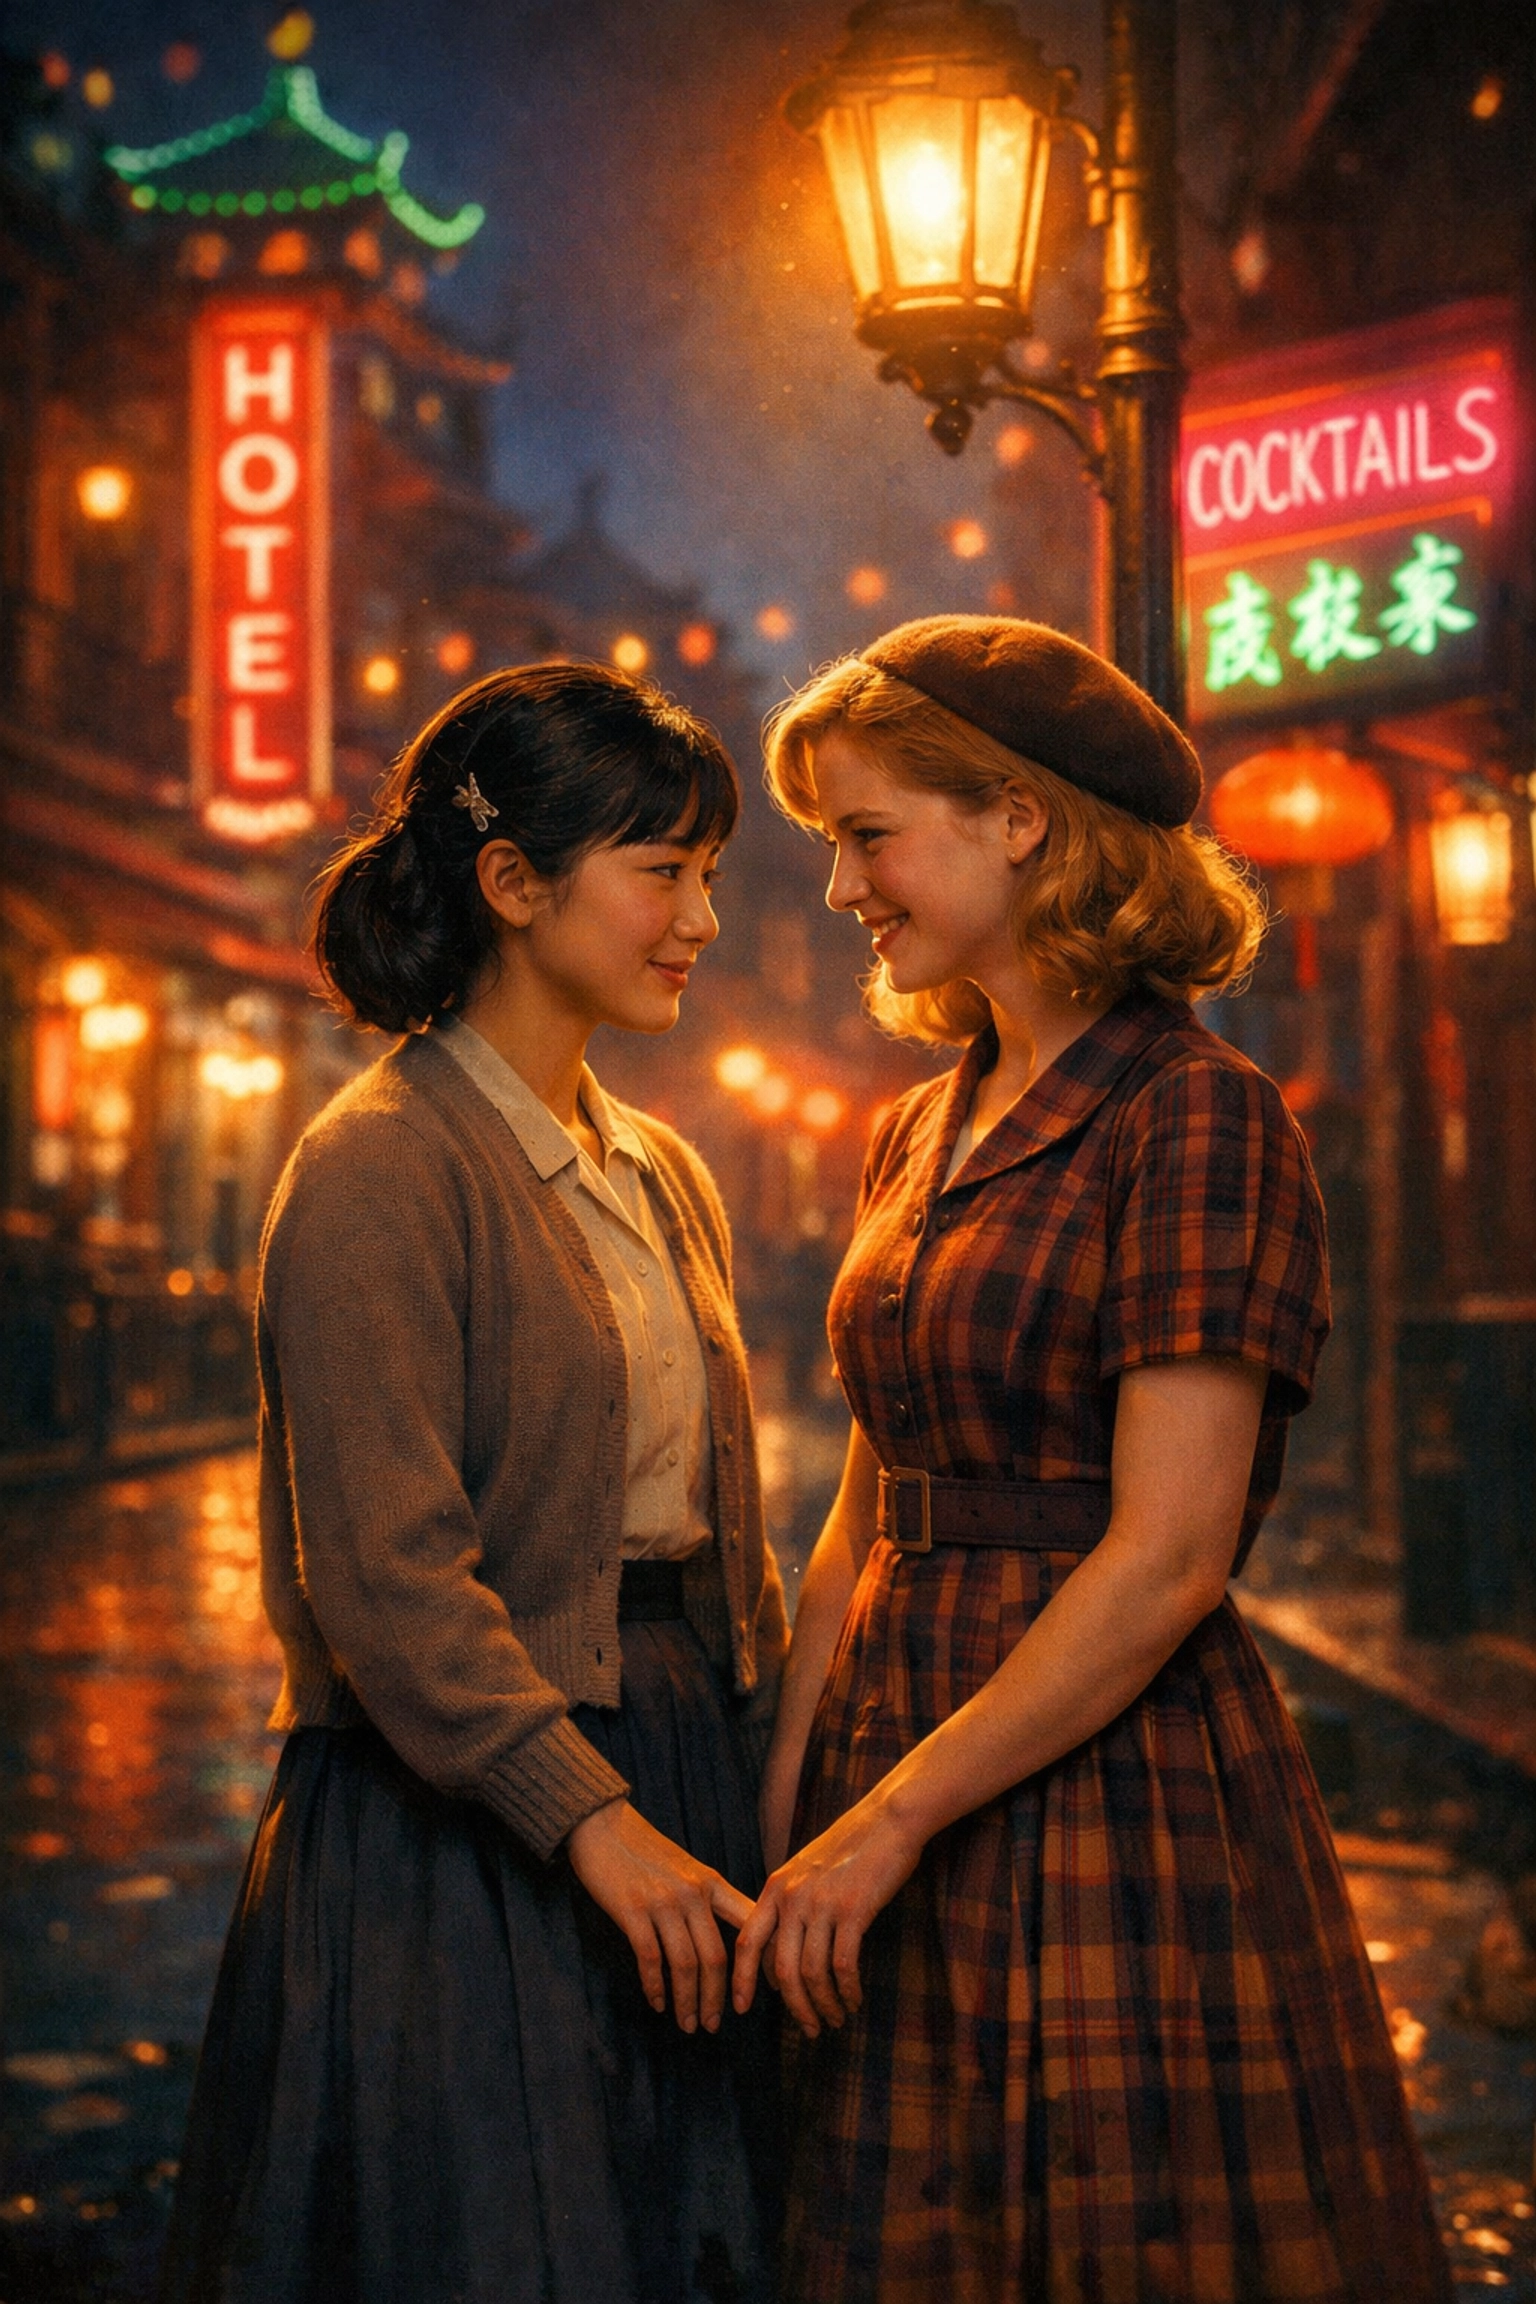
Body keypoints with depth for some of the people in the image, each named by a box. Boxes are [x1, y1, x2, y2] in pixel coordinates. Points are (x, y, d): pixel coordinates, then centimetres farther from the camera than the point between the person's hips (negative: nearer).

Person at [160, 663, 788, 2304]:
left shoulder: (663, 1180, 13)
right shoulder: (379, 1169, -12)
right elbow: (386, 1572, -20)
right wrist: (595, 1817, -25)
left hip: (678, 1799, 8)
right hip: (464, 1835, -8)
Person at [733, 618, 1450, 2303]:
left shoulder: (1195, 1120, -12)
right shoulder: (921, 1134, 12)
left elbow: (1166, 1559, -18)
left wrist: (886, 1825, -16)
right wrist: (779, 1820, 6)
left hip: (1116, 1799, -7)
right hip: (901, 1775, 7)